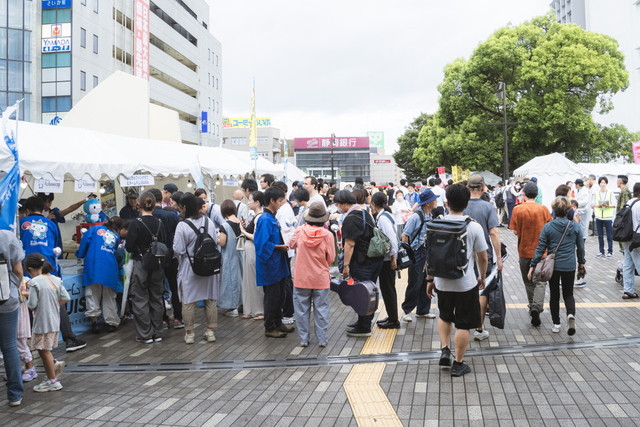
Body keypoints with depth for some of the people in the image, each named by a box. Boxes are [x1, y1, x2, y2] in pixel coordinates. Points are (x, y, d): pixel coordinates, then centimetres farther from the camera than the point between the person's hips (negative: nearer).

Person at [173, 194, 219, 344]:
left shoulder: (182, 226, -16)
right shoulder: (208, 222, -2)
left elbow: (178, 250, -16)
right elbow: (215, 243, 2)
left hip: (189, 268, -4)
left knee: (188, 301, 7)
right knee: (210, 300, 12)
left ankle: (189, 333, 12)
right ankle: (210, 331, 19)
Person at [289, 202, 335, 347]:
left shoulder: (300, 231, -8)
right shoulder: (327, 235, -12)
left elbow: (291, 244, 12)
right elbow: (331, 258, -4)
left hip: (301, 278, 1)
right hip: (321, 278, -1)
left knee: (302, 309, 11)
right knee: (321, 309, 9)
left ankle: (303, 339, 15)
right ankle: (322, 339, 11)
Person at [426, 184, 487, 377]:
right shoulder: (474, 227, -11)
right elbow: (483, 258, -4)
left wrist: (430, 280, 11)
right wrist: (482, 278, 13)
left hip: (442, 282, 2)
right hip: (466, 283, -2)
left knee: (444, 316, 26)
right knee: (463, 324, 10)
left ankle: (445, 350, 17)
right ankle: (458, 364, 16)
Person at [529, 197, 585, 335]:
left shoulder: (548, 227, -8)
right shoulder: (576, 227, -2)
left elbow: (540, 248, -7)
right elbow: (581, 247, 6)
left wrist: (533, 265, -2)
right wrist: (581, 264, 20)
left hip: (553, 266, -1)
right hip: (569, 266, 1)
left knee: (554, 295, 12)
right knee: (568, 294, 14)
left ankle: (556, 324, 16)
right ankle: (571, 314, -14)